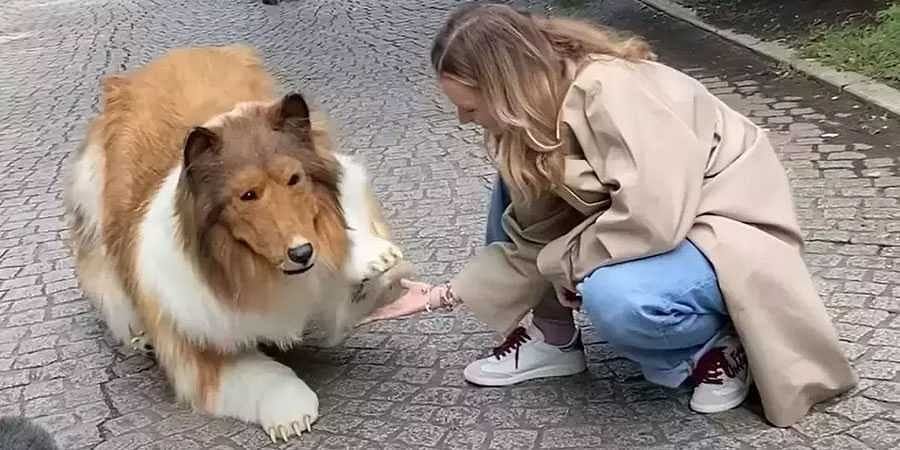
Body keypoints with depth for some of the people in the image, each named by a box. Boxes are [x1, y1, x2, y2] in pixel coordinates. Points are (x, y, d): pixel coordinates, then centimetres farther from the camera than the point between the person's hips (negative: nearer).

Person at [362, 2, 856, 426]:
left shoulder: (610, 91, -30)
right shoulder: (535, 115, -3)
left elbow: (652, 218, -38)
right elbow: (532, 236, -1)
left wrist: (566, 262, -21)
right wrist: (441, 295, -3)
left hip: (730, 230, -8)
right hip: (657, 222, 8)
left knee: (615, 298, -36)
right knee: (515, 183, 0)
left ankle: (716, 345, -4)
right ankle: (552, 338, 8)